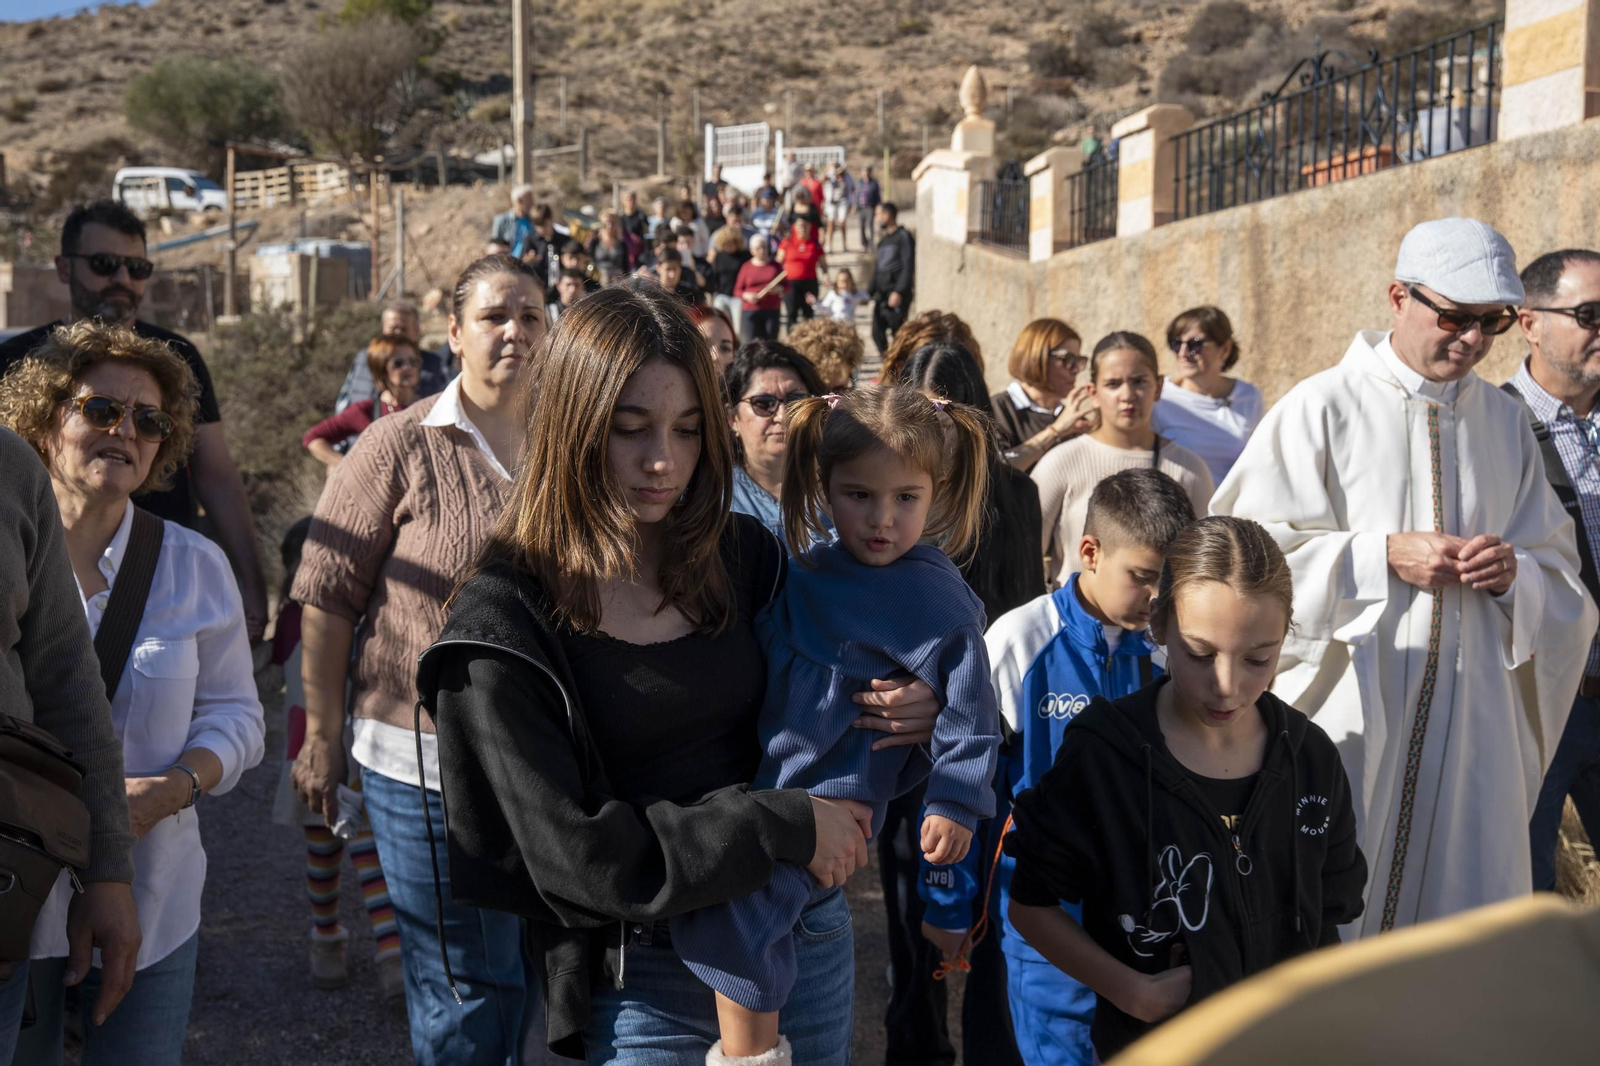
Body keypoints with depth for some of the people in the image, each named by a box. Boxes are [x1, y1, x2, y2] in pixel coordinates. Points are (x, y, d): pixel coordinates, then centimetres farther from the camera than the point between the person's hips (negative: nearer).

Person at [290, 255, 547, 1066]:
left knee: (528, 965, 17)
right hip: (425, 762, -4)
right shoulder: (402, 445, -7)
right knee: (462, 984, 5)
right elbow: (326, 594, -6)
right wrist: (323, 736, -5)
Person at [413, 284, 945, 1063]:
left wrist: (908, 709, -8)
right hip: (647, 977, -4)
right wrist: (786, 829, -20)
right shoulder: (503, 626, -14)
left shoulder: (743, 557, -2)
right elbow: (572, 854, -19)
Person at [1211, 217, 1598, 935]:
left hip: (1471, 719, 5)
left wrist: (1514, 572, -9)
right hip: (1348, 711, -4)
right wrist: (1383, 556, -16)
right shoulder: (1320, 409, -4)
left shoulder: (1507, 423, 11)